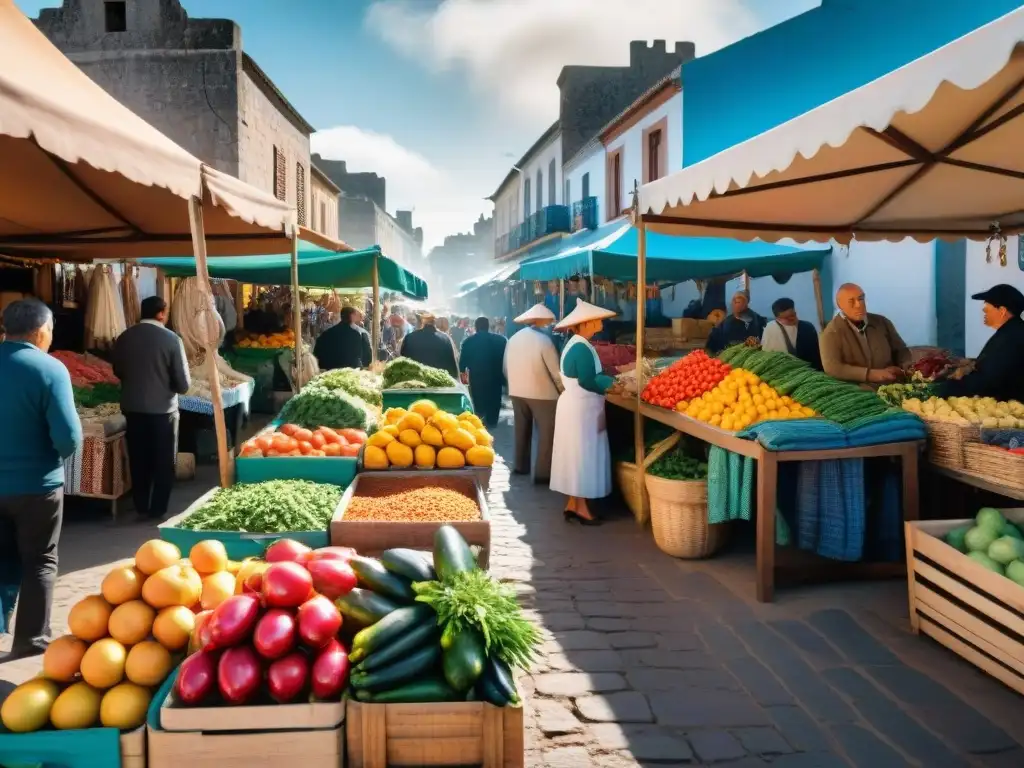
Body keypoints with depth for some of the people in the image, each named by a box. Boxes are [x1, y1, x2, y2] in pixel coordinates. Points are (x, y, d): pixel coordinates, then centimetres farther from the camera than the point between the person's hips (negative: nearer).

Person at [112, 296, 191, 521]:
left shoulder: (124, 338, -2)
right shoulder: (171, 340, -14)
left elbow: (118, 371, 13)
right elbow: (183, 384, -12)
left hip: (132, 408, 4)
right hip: (162, 410, -4)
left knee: (138, 461, 15)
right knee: (163, 462, 11)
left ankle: (141, 507, 23)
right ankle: (157, 510, 15)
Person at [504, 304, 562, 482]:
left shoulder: (513, 339, 2)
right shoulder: (543, 339, -16)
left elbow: (506, 367, 9)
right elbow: (556, 371, -14)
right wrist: (564, 391, -1)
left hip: (517, 392, 6)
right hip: (542, 393, -6)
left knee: (522, 429, 18)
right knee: (546, 432, 1)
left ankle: (520, 466, 28)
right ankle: (543, 473, 1)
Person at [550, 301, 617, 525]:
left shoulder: (574, 344, 12)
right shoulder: (582, 348, -20)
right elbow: (587, 382, -25)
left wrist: (608, 379, -1)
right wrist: (611, 383, -12)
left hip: (575, 405, 10)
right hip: (581, 408, -10)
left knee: (577, 456, 13)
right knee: (583, 455, -3)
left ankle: (573, 504, 20)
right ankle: (581, 507, 5)